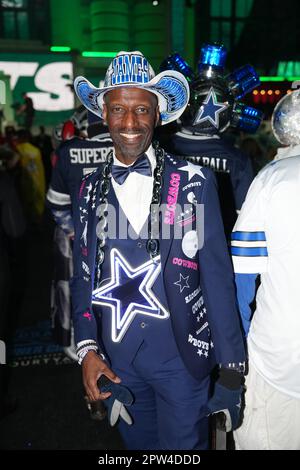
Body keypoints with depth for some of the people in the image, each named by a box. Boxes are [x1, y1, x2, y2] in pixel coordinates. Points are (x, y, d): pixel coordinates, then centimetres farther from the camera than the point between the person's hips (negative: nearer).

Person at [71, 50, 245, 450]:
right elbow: (83, 277, 6)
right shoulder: (90, 189, 2)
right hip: (115, 360, 3)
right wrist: (87, 349, -4)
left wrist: (232, 365, -5)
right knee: (138, 444, 22)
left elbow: (217, 277, -6)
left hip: (182, 356, -3)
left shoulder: (194, 182, -7)